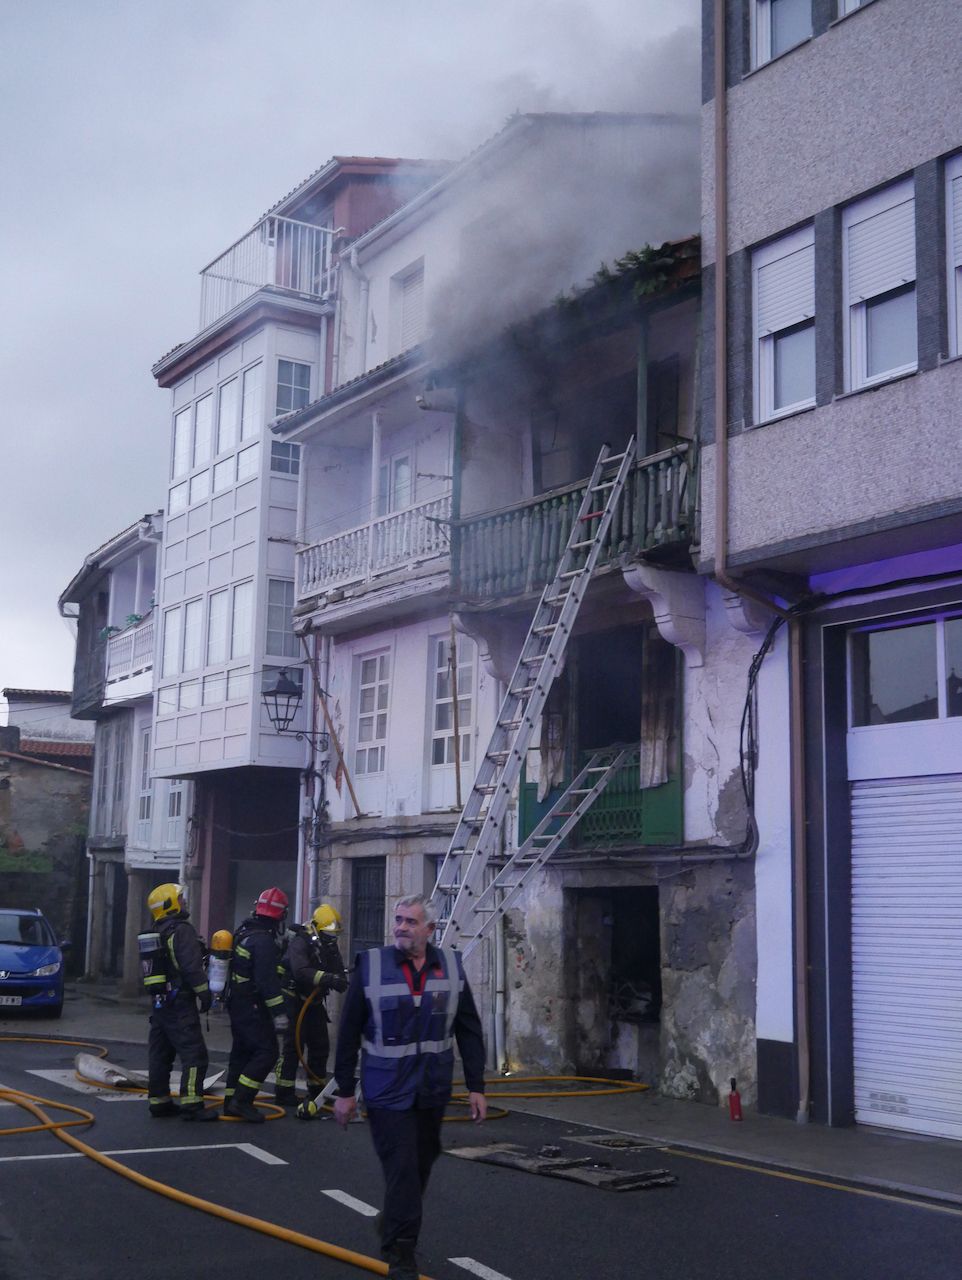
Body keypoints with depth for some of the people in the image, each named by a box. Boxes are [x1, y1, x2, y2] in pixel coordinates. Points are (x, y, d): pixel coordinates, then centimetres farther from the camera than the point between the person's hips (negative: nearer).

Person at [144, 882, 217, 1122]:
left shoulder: (155, 934, 17)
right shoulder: (182, 931, -13)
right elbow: (192, 967, -19)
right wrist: (205, 994, -13)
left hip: (160, 1003, 10)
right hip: (180, 1002, -10)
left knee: (160, 1054, 12)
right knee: (194, 1053, -9)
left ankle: (159, 1101, 17)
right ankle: (191, 1104, -13)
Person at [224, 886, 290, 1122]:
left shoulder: (244, 932, 11)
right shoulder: (264, 941, -20)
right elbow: (268, 980, -25)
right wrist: (279, 1012, -24)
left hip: (237, 1003, 10)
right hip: (253, 1007, -10)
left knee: (241, 1052, 17)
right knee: (266, 1052, -9)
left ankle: (231, 1102, 21)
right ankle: (241, 1100, -12)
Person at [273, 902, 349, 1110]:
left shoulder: (330, 946, 6)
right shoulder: (300, 943, -20)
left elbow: (339, 973, 2)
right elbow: (301, 971, -36)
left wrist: (340, 980, -23)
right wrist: (328, 978, -47)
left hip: (315, 1002, 8)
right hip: (296, 1001, -8)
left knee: (320, 1046, 11)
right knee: (293, 1045, -9)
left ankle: (317, 1089, 23)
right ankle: (284, 1092, -3)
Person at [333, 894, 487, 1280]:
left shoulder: (451, 966, 1)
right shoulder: (371, 965, -8)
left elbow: (469, 1031, 6)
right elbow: (349, 1032, -3)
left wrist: (476, 1086, 3)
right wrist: (345, 1091, -2)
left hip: (433, 1090, 4)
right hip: (387, 1090, -4)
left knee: (421, 1165, 18)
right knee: (402, 1169, -7)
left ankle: (394, 1227, 40)